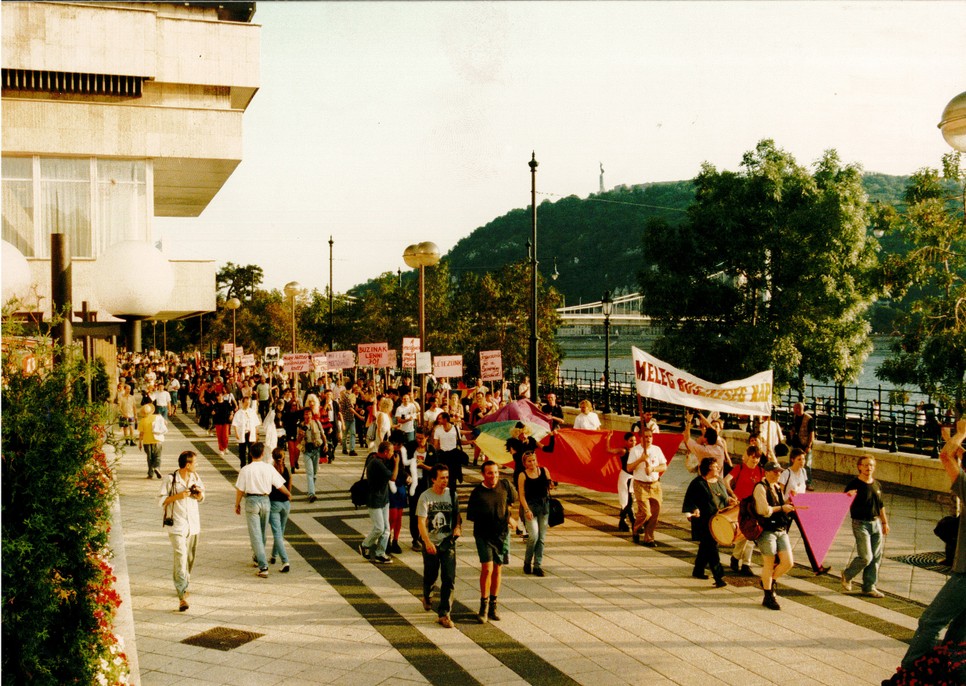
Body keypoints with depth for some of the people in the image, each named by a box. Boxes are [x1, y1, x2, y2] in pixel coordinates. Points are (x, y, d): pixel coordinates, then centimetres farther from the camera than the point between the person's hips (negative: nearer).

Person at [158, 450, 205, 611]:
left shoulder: (195, 477, 6)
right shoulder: (171, 480, -11)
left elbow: (201, 498, 18)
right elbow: (161, 500, -8)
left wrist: (199, 494, -4)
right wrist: (177, 496, -20)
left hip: (193, 524, 6)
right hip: (177, 525, -6)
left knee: (190, 558, 15)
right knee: (180, 558, -15)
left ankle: (183, 585, 37)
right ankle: (182, 596, -19)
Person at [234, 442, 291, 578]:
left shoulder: (246, 470, -11)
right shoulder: (269, 468, -5)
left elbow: (240, 490, -6)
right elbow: (280, 485, 1)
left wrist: (237, 504, 9)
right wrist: (289, 494, 20)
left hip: (252, 501, -3)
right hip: (265, 500, 3)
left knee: (255, 534, -1)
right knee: (262, 532, 22)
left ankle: (263, 567, -9)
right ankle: (257, 556, 43)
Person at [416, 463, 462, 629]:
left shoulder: (451, 494, 1)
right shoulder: (425, 497, -9)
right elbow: (421, 522, -14)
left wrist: (458, 526, -4)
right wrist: (427, 542, -26)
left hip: (448, 542, 2)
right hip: (430, 543, -2)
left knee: (449, 578, -8)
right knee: (430, 575, 13)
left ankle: (443, 614, -3)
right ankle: (427, 596, 47)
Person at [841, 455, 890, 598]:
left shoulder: (876, 485, 11)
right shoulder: (854, 484, -9)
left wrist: (885, 522, 23)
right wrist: (848, 496, -34)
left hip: (876, 523, 7)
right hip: (861, 524, -7)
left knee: (876, 557, 7)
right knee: (865, 557, -10)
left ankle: (869, 587, 18)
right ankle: (847, 575, 14)